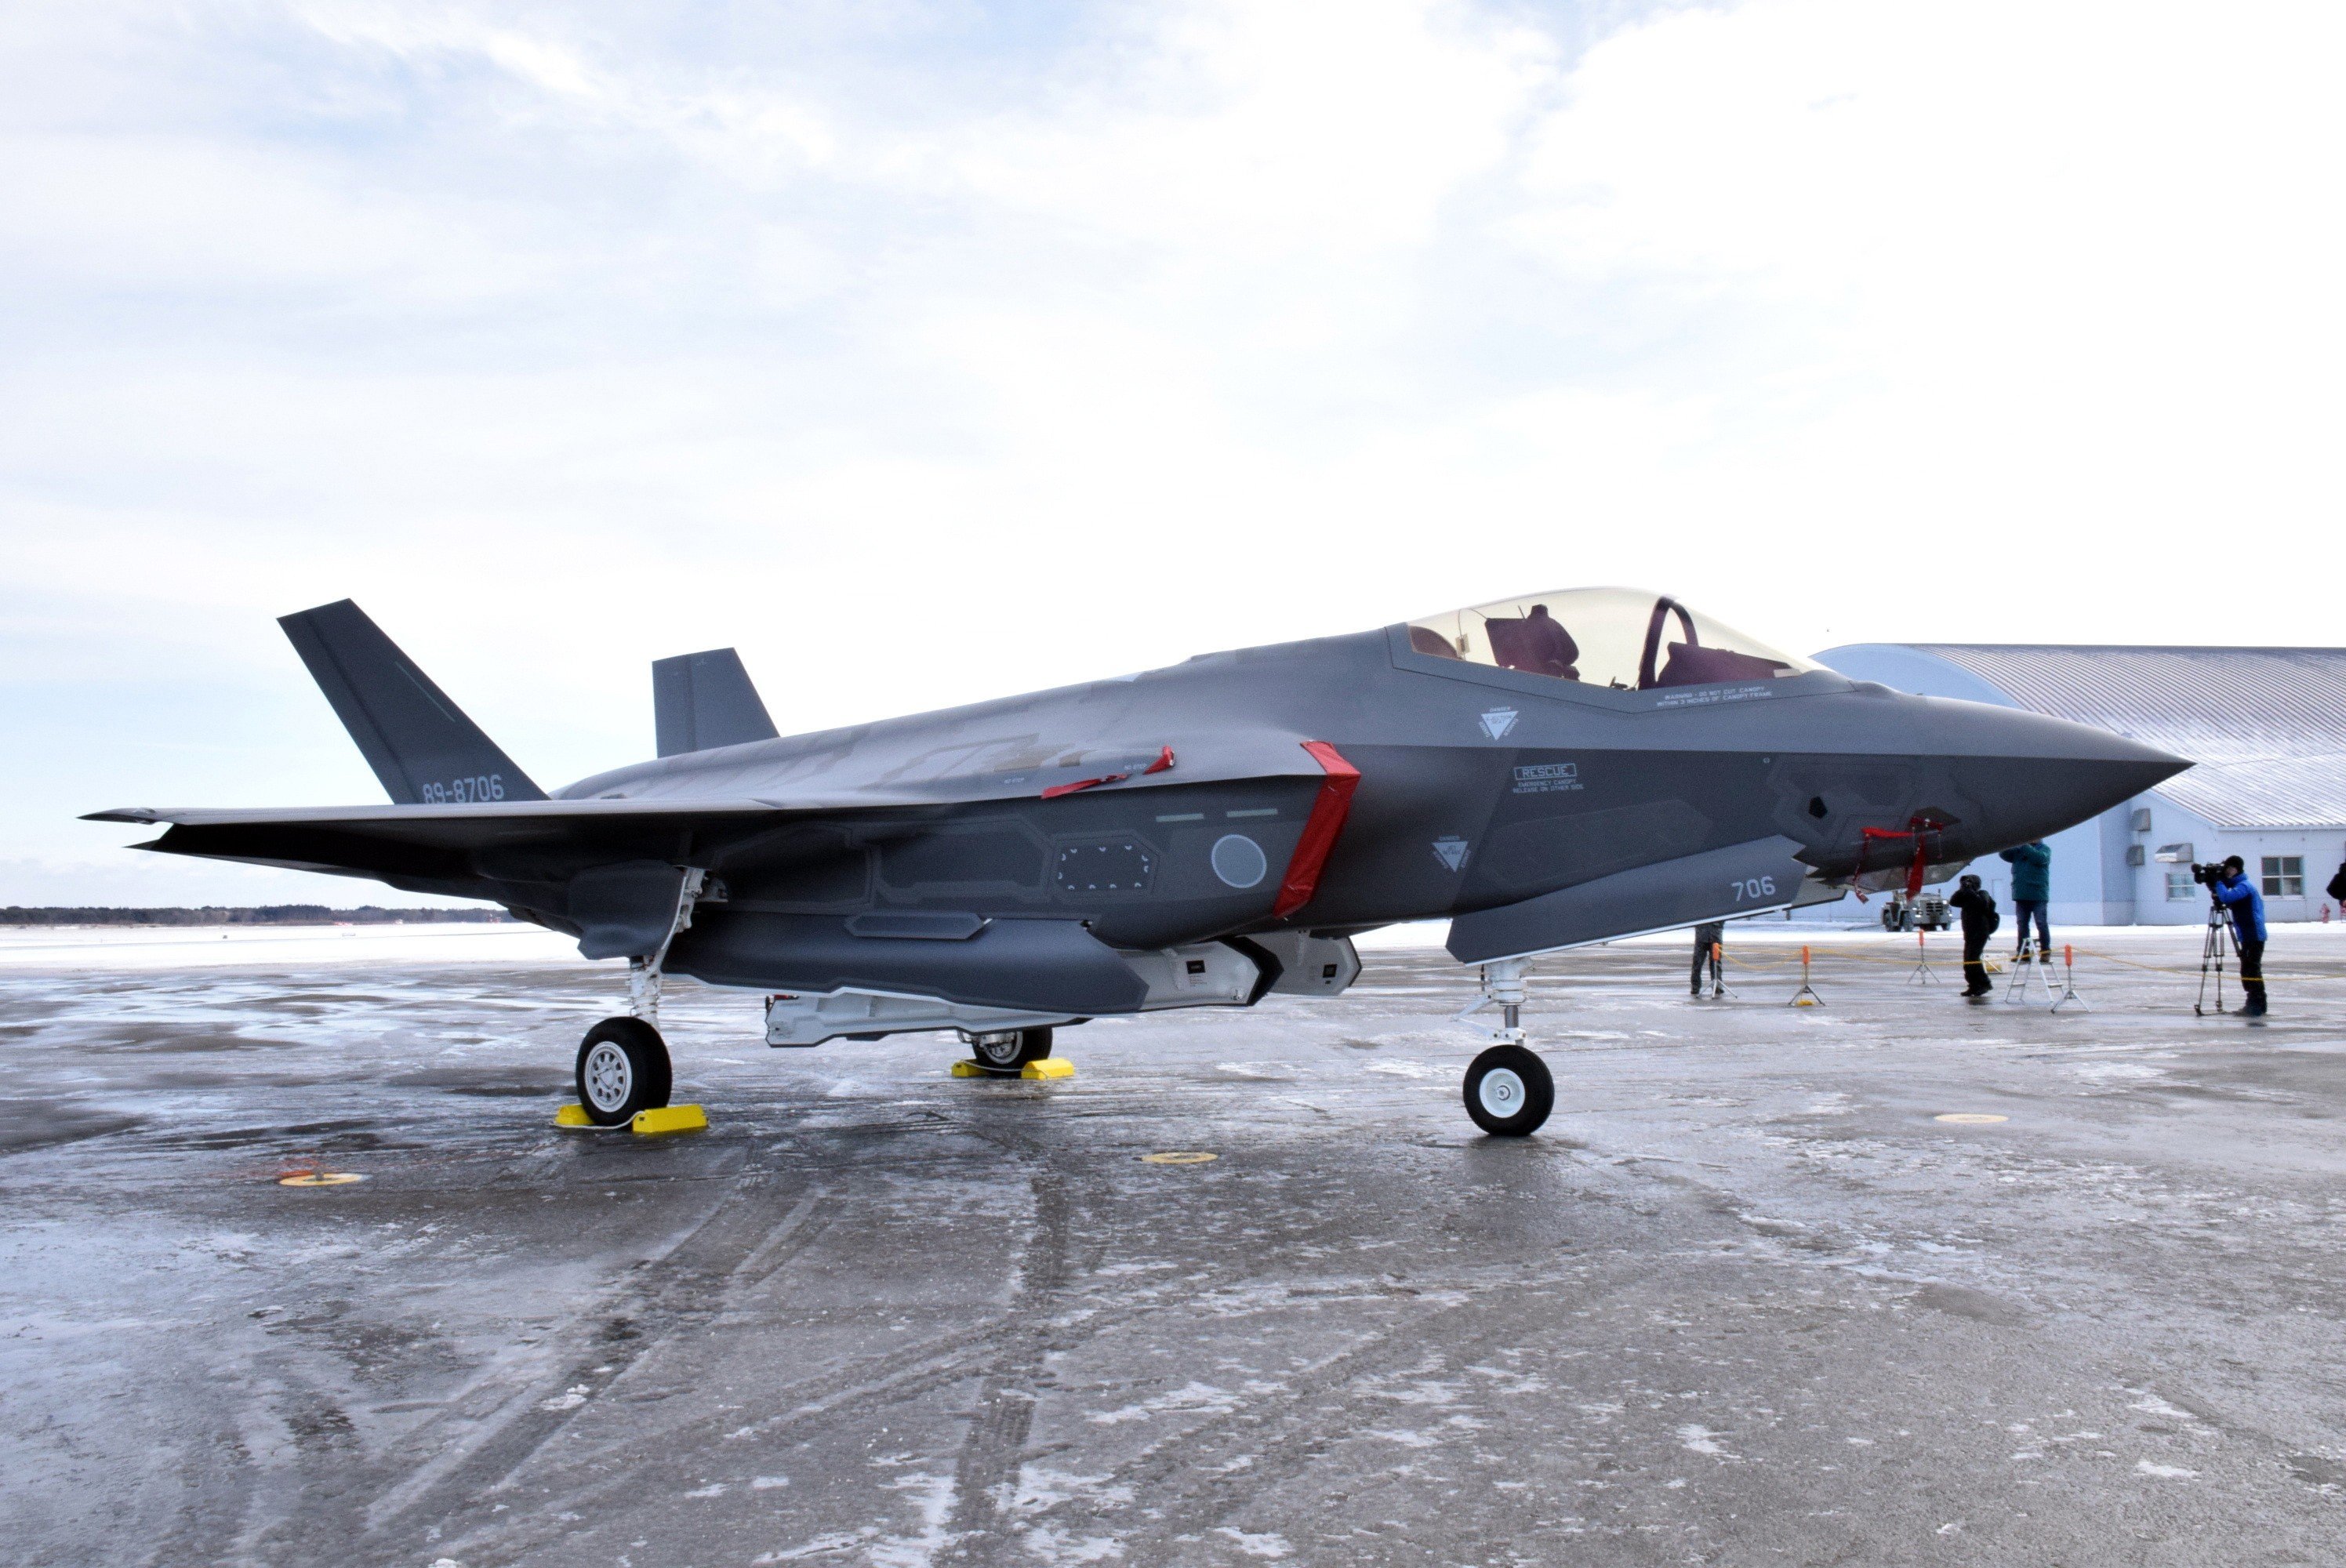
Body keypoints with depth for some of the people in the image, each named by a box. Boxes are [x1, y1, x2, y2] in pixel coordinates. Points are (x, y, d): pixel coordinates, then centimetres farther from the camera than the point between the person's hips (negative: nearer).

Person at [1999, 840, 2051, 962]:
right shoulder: (2017, 849, 12)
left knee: (2041, 923, -3)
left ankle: (2045, 952, 2)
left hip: (2038, 895, -4)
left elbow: (2040, 858, -19)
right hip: (2021, 895, 4)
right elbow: (2004, 854, 1)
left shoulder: (2044, 849, 1)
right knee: (2022, 924, 5)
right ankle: (2023, 953, 9)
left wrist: (2025, 846, -23)